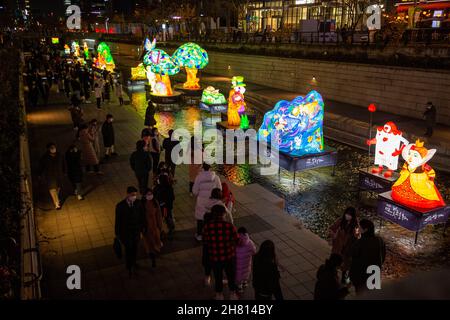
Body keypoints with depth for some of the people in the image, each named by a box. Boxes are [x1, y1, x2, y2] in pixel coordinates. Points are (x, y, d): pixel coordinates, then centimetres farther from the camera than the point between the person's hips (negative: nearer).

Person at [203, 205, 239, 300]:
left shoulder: (207, 226, -20)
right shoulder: (229, 226, -22)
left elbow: (205, 241, -5)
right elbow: (236, 240, -11)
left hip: (215, 258, 1)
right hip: (229, 257, -1)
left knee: (218, 277, 25)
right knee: (231, 275, 24)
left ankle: (219, 295, 45)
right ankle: (233, 294, 43)